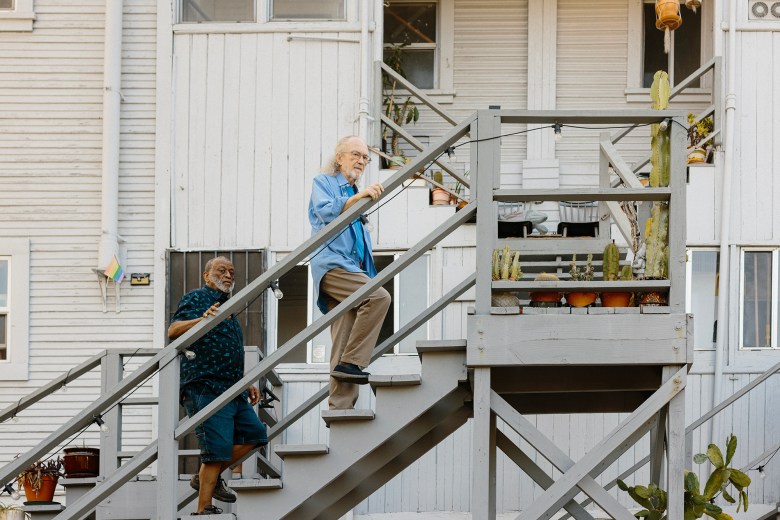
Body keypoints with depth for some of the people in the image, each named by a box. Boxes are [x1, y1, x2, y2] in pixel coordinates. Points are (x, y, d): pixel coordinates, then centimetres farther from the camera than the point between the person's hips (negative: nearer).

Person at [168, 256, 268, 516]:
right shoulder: (197, 297, -2)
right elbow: (173, 330, -19)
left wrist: (246, 384, 26)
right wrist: (201, 320, -37)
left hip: (232, 391, 9)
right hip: (206, 387, -9)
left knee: (254, 434, 10)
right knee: (218, 448, -12)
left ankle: (206, 478, 15)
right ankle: (204, 510, -7)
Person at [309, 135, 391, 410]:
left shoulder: (354, 193, 31)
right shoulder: (323, 183, 8)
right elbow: (327, 212, -13)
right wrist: (359, 196, -23)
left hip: (351, 269, 8)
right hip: (332, 264, -8)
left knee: (344, 341, -1)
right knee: (379, 296, -28)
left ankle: (340, 406, -6)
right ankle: (350, 362, -27)